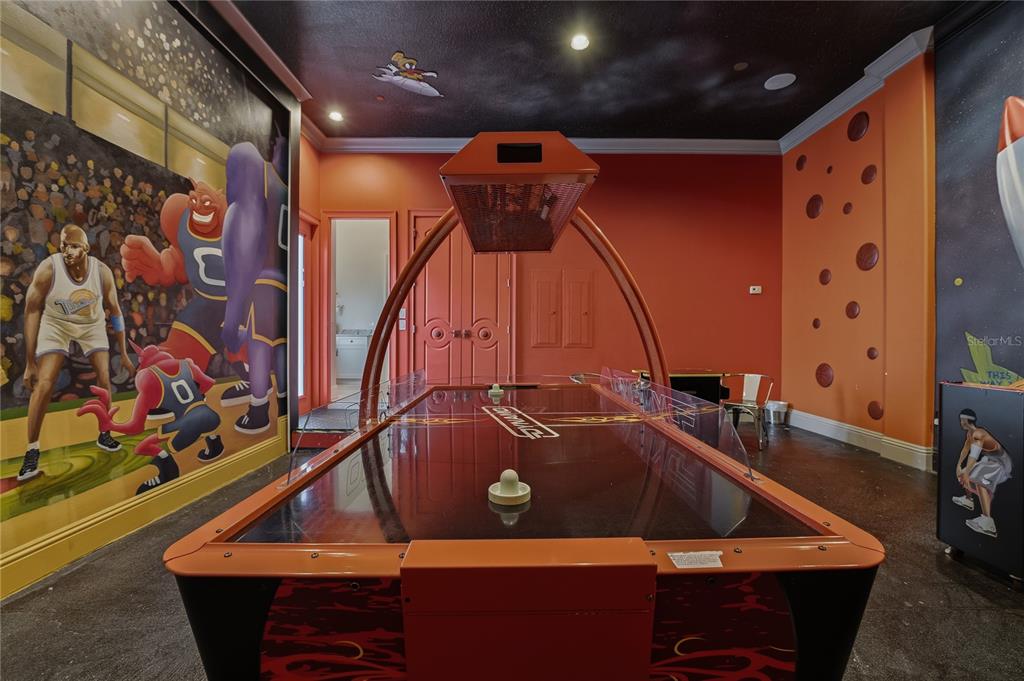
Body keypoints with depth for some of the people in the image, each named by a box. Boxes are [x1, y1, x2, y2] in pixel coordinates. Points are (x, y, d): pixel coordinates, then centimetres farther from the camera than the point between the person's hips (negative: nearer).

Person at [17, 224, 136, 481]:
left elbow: (114, 311, -7)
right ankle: (32, 451, 5)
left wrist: (124, 354, -4)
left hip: (92, 324, 2)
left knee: (104, 379, 0)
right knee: (43, 385, -10)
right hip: (56, 324, -2)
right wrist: (30, 363, -16)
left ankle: (104, 435, 19)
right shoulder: (48, 269, -26)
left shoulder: (102, 272, -20)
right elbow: (32, 312, -16)